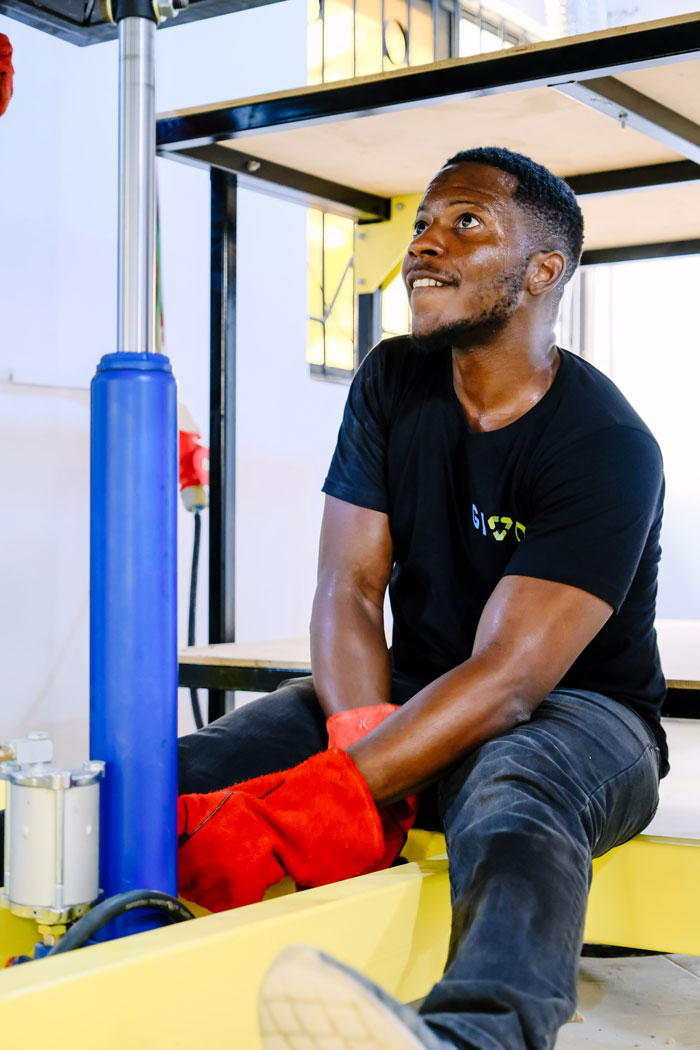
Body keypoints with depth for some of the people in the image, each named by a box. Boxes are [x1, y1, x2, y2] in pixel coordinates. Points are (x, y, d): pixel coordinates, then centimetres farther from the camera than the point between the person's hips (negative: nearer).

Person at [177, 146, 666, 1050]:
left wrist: (318, 801, -38)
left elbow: (508, 679, -27)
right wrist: (361, 745, -26)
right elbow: (348, 589, -5)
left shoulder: (608, 447, -18)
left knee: (513, 798, -44)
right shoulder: (392, 382, 2)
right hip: (415, 696, 6)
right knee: (184, 777, -21)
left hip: (579, 712, -6)